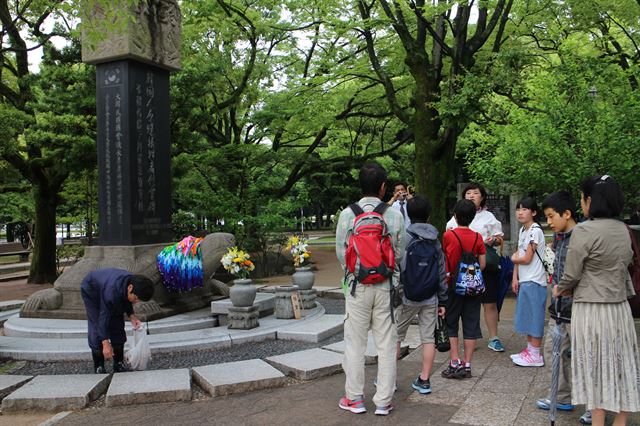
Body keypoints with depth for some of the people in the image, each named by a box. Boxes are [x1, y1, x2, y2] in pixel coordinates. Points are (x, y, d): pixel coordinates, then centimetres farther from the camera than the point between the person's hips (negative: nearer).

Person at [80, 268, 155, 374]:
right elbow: (104, 316, -40)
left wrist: (131, 316, -18)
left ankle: (119, 363, 7)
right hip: (91, 292, -6)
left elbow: (127, 300, -3)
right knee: (97, 328, -14)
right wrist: (106, 343, -42)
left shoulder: (133, 281, -24)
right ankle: (98, 366, -5)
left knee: (118, 326, -1)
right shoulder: (111, 291, -45)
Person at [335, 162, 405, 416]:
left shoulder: (347, 214, -6)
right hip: (386, 285, 1)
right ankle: (383, 401, 15)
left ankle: (354, 398, 20)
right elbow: (401, 253, 1)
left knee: (355, 342, 10)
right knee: (386, 343, 9)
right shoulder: (394, 215, -5)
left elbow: (340, 252, -1)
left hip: (358, 285, 0)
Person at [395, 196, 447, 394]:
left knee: (395, 336, 8)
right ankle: (424, 380, 13)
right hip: (430, 298, 4)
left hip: (407, 296, -4)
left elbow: (399, 269, -14)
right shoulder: (435, 241, 6)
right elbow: (442, 272, 9)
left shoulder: (405, 237, -10)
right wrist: (442, 301, 15)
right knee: (428, 337, 9)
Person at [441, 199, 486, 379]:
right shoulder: (477, 237, -2)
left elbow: (443, 260, 1)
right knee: (471, 325, 8)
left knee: (451, 324, 8)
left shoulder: (448, 235, -10)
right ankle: (467, 365, 11)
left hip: (453, 285, -2)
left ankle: (455, 363, 3)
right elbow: (482, 264, 0)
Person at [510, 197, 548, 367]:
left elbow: (526, 259, -17)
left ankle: (536, 355, 5)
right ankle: (529, 350, 23)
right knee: (527, 317, 14)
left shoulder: (535, 231, -14)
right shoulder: (522, 231, 13)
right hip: (524, 281, 9)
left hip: (534, 281, -9)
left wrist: (514, 258, 1)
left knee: (534, 317, -2)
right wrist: (515, 278, 6)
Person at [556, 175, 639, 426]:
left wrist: (559, 289, 8)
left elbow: (571, 274, -14)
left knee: (596, 368, 4)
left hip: (592, 309, -6)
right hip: (620, 307, 6)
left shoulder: (584, 231, -17)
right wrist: (571, 289, 14)